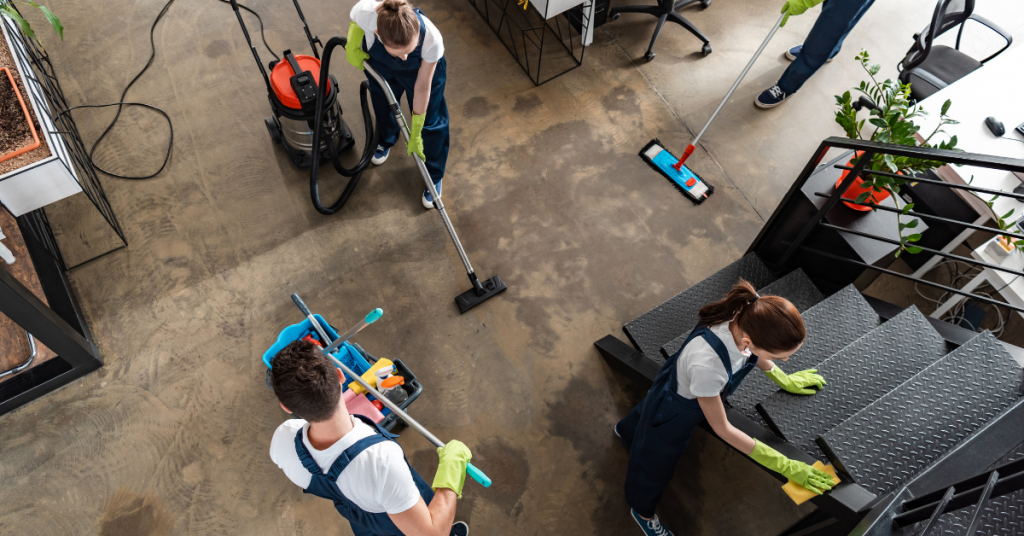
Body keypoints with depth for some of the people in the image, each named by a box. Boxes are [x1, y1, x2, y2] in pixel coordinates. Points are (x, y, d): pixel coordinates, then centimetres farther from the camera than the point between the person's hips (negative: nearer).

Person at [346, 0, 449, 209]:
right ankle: (386, 141, 61)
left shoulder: (432, 39, -44)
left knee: (430, 122, 7)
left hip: (421, 68, -2)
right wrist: (352, 45, -24)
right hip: (380, 64, 2)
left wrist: (415, 132, -18)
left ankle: (434, 177, 33)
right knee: (383, 106, 26)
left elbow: (422, 87, -27)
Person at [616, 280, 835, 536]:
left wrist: (784, 380, 10)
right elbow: (722, 429, -31)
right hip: (672, 415, -6)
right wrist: (785, 466, -24)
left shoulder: (748, 318, -31)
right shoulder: (707, 363, -51)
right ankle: (642, 511, 60)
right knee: (654, 466, 26)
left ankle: (626, 430, 76)